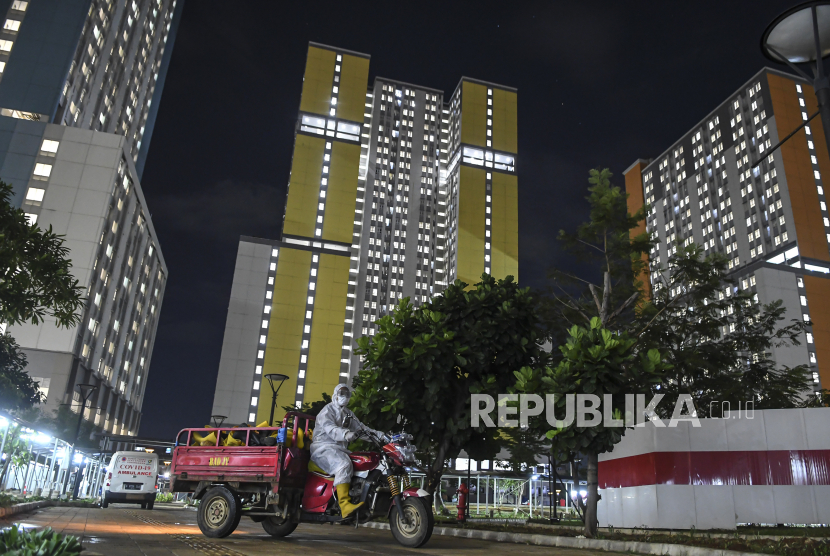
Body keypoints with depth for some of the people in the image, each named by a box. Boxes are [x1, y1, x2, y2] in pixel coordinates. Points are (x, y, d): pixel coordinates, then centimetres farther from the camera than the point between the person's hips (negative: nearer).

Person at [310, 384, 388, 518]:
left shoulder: (348, 413, 25)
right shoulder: (327, 410, -2)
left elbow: (361, 427, 18)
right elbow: (330, 429, -21)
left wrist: (378, 434, 2)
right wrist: (346, 434, -40)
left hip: (341, 449, 8)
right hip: (324, 448, -8)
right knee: (344, 464, -35)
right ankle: (344, 505, -45)